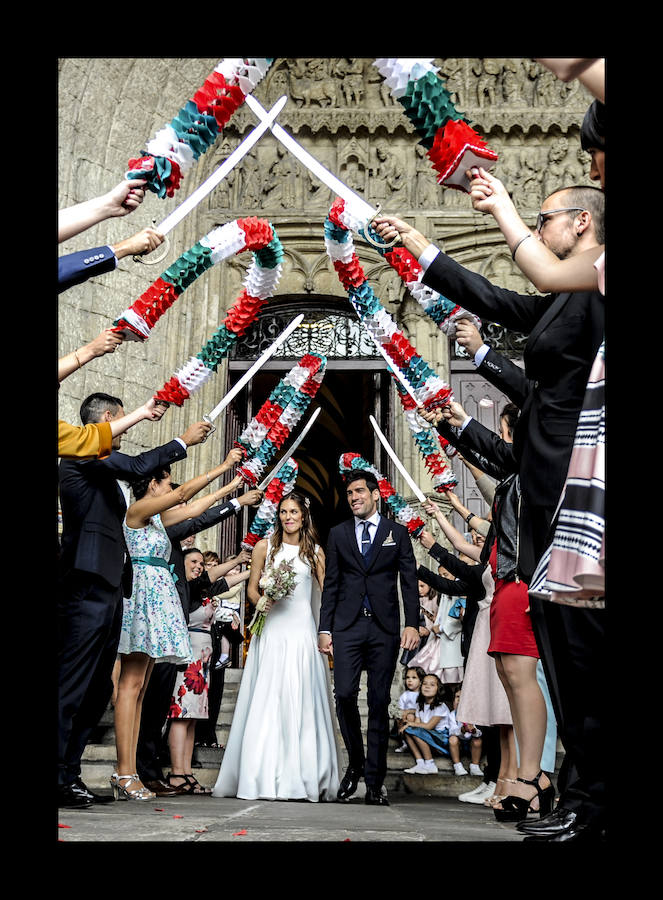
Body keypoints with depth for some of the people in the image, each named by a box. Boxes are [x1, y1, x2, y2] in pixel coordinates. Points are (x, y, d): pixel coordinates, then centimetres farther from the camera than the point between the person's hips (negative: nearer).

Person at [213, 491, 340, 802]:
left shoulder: (315, 551, 10)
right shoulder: (265, 547, 8)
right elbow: (252, 588, 10)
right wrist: (260, 601, -11)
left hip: (302, 631, 1)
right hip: (271, 629, -1)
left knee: (301, 702, -2)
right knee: (266, 702, -5)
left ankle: (304, 779, 4)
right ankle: (263, 779, -1)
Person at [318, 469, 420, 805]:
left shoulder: (397, 533, 9)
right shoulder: (338, 534, 13)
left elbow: (409, 582, 5)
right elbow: (330, 584, 11)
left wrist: (413, 624, -6)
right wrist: (324, 629, 4)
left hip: (384, 627, -1)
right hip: (347, 626, 1)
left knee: (379, 703, 0)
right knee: (344, 694, -12)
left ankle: (374, 783, 5)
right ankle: (356, 762, 12)